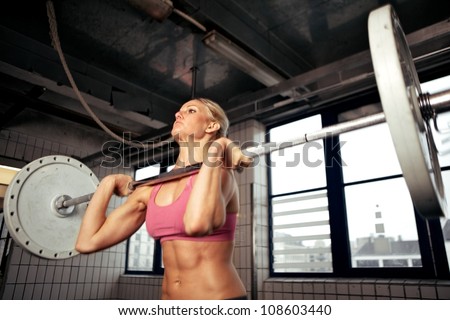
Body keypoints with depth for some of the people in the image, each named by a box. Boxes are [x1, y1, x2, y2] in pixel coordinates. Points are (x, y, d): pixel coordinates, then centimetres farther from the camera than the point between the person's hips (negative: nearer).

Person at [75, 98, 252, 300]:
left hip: (220, 304, -5)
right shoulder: (153, 188, 5)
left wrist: (216, 149, -23)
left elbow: (198, 223, -34)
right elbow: (89, 241, 6)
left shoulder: (218, 173, -11)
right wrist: (109, 183, 13)